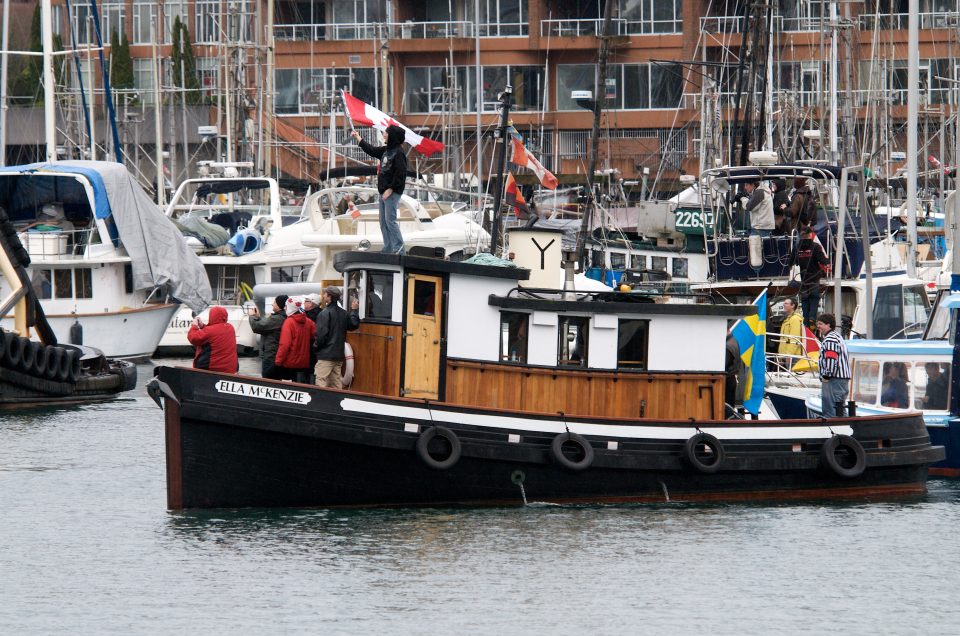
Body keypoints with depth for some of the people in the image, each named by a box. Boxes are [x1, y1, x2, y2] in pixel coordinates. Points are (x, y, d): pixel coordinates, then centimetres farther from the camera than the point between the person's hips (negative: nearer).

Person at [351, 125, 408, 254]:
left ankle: (399, 249, -10)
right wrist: (358, 138, 35)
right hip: (384, 192, 9)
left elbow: (400, 174, -19)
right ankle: (388, 248, 16)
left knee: (390, 220, -12)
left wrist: (390, 190, -19)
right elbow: (372, 150, 30)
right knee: (383, 222, 11)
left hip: (392, 192, -9)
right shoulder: (386, 150, 13)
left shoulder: (398, 153, -14)